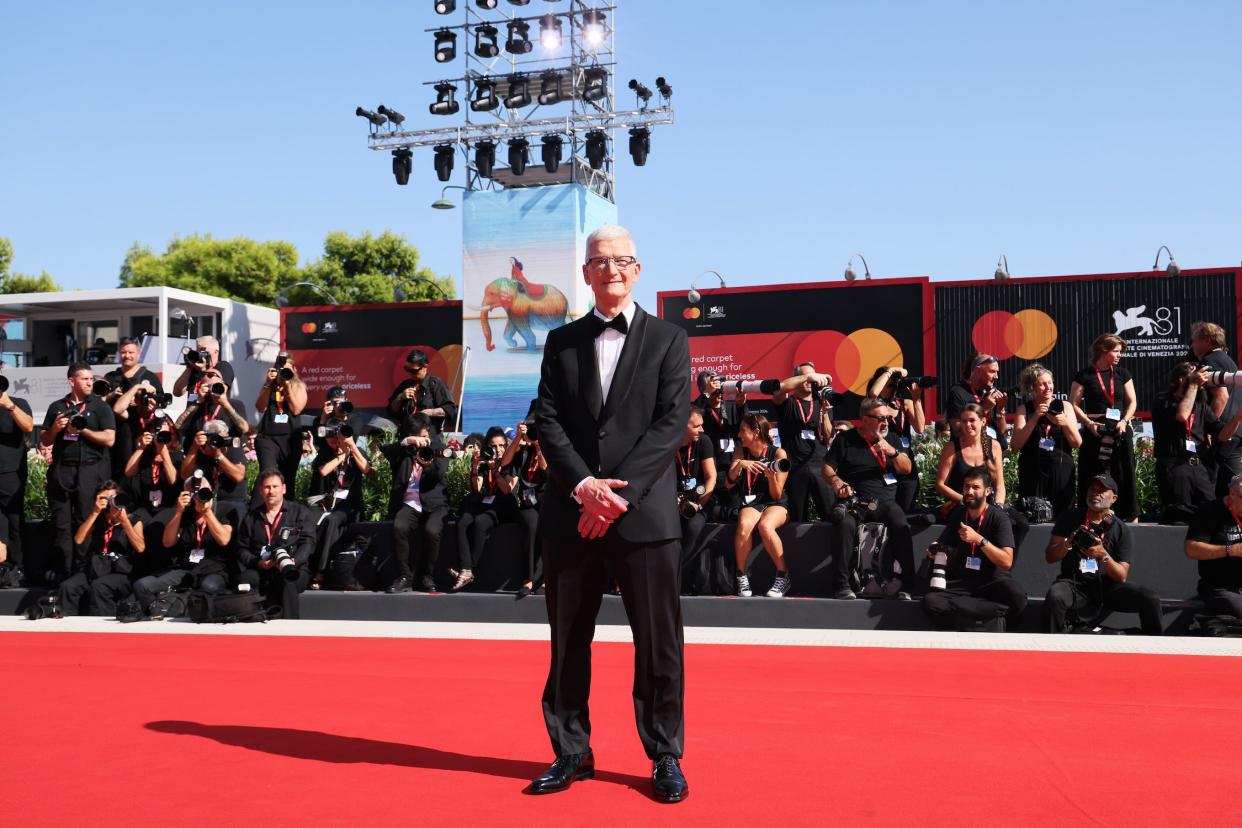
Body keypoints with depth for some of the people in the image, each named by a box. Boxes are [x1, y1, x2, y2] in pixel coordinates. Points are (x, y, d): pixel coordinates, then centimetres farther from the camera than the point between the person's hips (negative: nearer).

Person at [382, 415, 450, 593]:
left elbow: (440, 476, -2)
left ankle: (427, 578, -13)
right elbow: (384, 450, -3)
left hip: (434, 505, -1)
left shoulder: (438, 453, 16)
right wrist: (407, 441, -17)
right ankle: (404, 577, -21)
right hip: (409, 504, 1)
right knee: (399, 527, -31)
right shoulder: (403, 453, 18)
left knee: (431, 530, -32)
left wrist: (428, 464, -24)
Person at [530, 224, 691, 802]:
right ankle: (571, 752, 21)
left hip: (645, 510, -2)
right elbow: (548, 422, 3)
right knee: (568, 641, 9)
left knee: (658, 643, 2)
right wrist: (584, 485, -13)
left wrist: (621, 492, -14)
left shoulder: (668, 340, 5)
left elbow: (672, 424, -5)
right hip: (570, 511, 3)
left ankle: (665, 757, 15)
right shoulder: (561, 341, 12)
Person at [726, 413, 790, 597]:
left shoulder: (778, 454, -5)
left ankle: (783, 576, -19)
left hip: (776, 505, -2)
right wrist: (740, 464, -20)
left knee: (765, 526, -37)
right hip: (751, 504, 2)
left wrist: (772, 476, -24)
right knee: (744, 526, -34)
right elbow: (729, 483, -4)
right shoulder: (741, 452, 6)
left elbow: (777, 495, -5)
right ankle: (741, 576, -16)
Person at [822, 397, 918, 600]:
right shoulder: (845, 439, 11)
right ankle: (842, 585, -30)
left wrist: (893, 452, -8)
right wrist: (836, 481, -13)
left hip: (885, 501, 2)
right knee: (846, 524, -35)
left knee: (901, 526, -30)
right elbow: (827, 468, 9)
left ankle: (904, 586, -27)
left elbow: (906, 469, 10)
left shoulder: (891, 439, 19)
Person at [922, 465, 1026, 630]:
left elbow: (1007, 562, -15)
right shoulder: (957, 514, 9)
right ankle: (1000, 610, -25)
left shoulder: (998, 518, -6)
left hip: (992, 580, -4)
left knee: (1017, 596, -38)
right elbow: (944, 546, 19)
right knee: (930, 601, -28)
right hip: (961, 581, 4)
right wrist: (936, 551, -5)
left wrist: (979, 539, -25)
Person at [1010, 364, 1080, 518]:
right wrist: (1034, 418, -11)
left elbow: (1077, 443, 5)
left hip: (1061, 472, 1)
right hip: (1033, 474, -1)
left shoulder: (1064, 407, 8)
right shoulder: (1024, 410, 6)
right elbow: (1015, 446, -5)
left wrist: (1065, 423, -12)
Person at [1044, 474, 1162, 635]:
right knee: (1055, 596, -35)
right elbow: (1049, 557, 0)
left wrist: (1103, 555, -24)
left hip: (1107, 585, 1)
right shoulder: (1070, 518, 2)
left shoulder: (1121, 529, 0)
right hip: (1074, 584, -1)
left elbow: (1122, 577, -6)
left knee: (1151, 600, -19)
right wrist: (1068, 543, -20)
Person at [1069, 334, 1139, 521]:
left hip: (1120, 431, 3)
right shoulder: (1084, 376, 0)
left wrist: (1124, 420, -6)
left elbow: (1132, 401, 11)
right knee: (1094, 476, -3)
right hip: (1095, 432, -3)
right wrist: (1088, 422, -15)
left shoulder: (1122, 374, 11)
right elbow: (1073, 404, -2)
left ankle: (1129, 515, 9)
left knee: (1124, 473, 2)